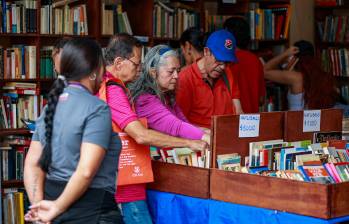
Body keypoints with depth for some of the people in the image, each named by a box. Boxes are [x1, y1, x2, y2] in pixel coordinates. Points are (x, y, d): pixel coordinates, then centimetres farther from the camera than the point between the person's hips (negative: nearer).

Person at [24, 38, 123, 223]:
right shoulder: (97, 109, -13)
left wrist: (39, 204, 0)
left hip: (52, 195, 7)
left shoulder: (52, 105, 10)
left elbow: (32, 163, 6)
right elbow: (86, 171, -22)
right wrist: (57, 208, -13)